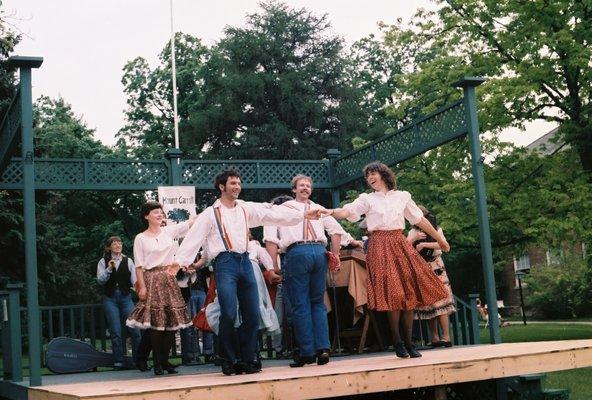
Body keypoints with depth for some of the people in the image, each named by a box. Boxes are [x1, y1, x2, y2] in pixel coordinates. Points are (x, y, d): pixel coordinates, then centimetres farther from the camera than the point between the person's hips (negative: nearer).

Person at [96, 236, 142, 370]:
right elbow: (100, 280, -4)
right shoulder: (103, 262, 7)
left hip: (126, 297, 1)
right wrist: (109, 269, -17)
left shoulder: (128, 261, 8)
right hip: (110, 299, -1)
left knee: (135, 329, -6)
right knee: (115, 332, -2)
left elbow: (134, 280, 2)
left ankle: (138, 359, 2)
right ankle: (118, 362, 7)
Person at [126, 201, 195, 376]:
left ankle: (165, 360, 11)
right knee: (155, 322, -7)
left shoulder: (169, 231, 9)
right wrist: (142, 286, -9)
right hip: (152, 280, -3)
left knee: (172, 321, 1)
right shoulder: (140, 238, 2)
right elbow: (139, 265, -1)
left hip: (169, 279, 4)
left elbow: (191, 222, 4)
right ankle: (158, 363, 2)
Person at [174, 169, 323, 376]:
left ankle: (247, 360, 12)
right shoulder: (210, 213, 3)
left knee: (252, 314, 3)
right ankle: (229, 362, -1)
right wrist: (178, 262, -12)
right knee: (229, 313, -15)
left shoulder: (246, 208, 15)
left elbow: (273, 213, 12)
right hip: (225, 263, -5)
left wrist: (303, 215, 6)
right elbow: (194, 238, -2)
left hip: (244, 261, 5)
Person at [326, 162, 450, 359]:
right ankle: (397, 342, -1)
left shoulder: (402, 196, 13)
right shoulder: (366, 198, 8)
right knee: (392, 293, -11)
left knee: (409, 291, -4)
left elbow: (420, 219, 18)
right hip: (380, 247, -2)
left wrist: (439, 238, 21)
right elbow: (348, 211, -7)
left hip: (400, 244, 2)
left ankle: (408, 341, 4)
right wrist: (331, 212, -28)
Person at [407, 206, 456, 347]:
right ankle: (434, 338, 2)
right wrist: (415, 238, -15)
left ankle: (446, 337, -15)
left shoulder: (436, 229, 7)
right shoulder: (413, 232, 13)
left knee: (440, 299, -13)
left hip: (435, 267, -2)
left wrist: (424, 244, -17)